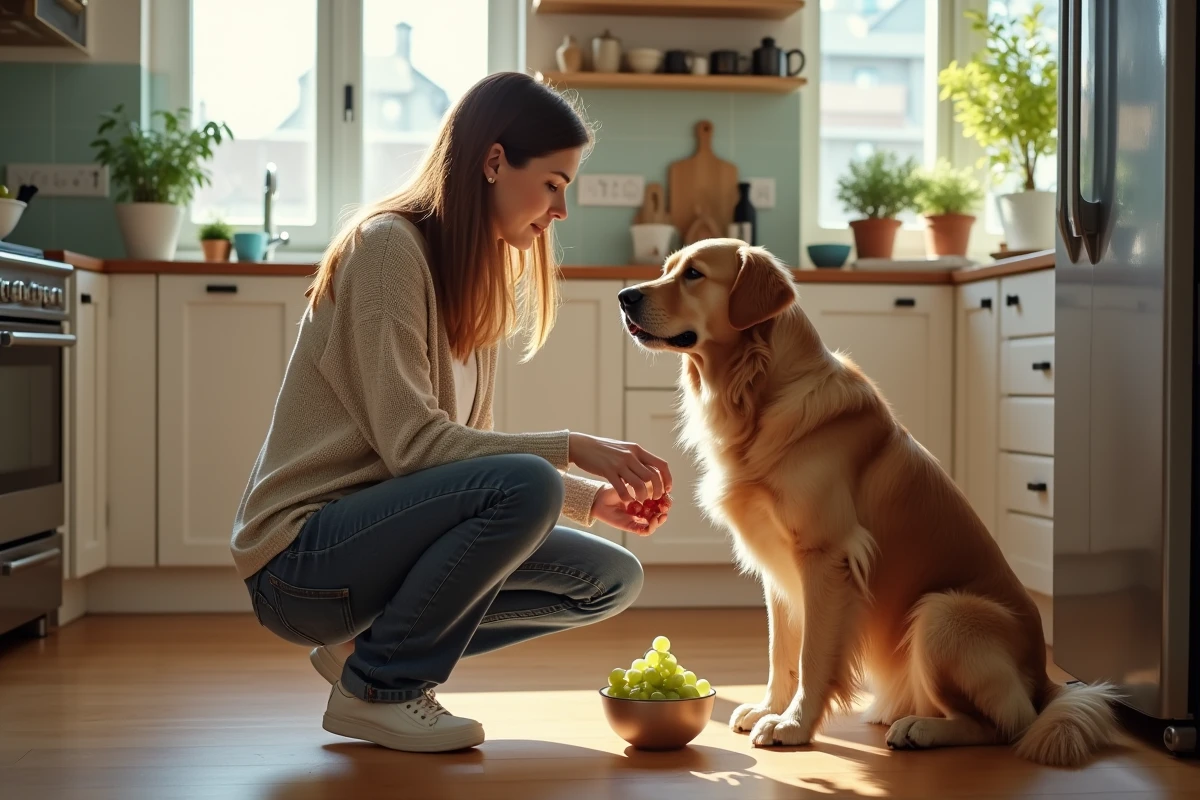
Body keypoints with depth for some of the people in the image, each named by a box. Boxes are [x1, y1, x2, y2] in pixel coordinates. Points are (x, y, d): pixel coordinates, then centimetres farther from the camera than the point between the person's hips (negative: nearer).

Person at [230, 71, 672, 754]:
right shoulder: (388, 244, -14)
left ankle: (368, 646, 7)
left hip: (379, 530, 9)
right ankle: (377, 687, -11)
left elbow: (465, 446, 12)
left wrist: (593, 497, 1)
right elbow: (411, 443, -22)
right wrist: (573, 449, -20)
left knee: (613, 580, 1)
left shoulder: (479, 275, 13)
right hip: (300, 553, -9)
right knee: (524, 486, -30)